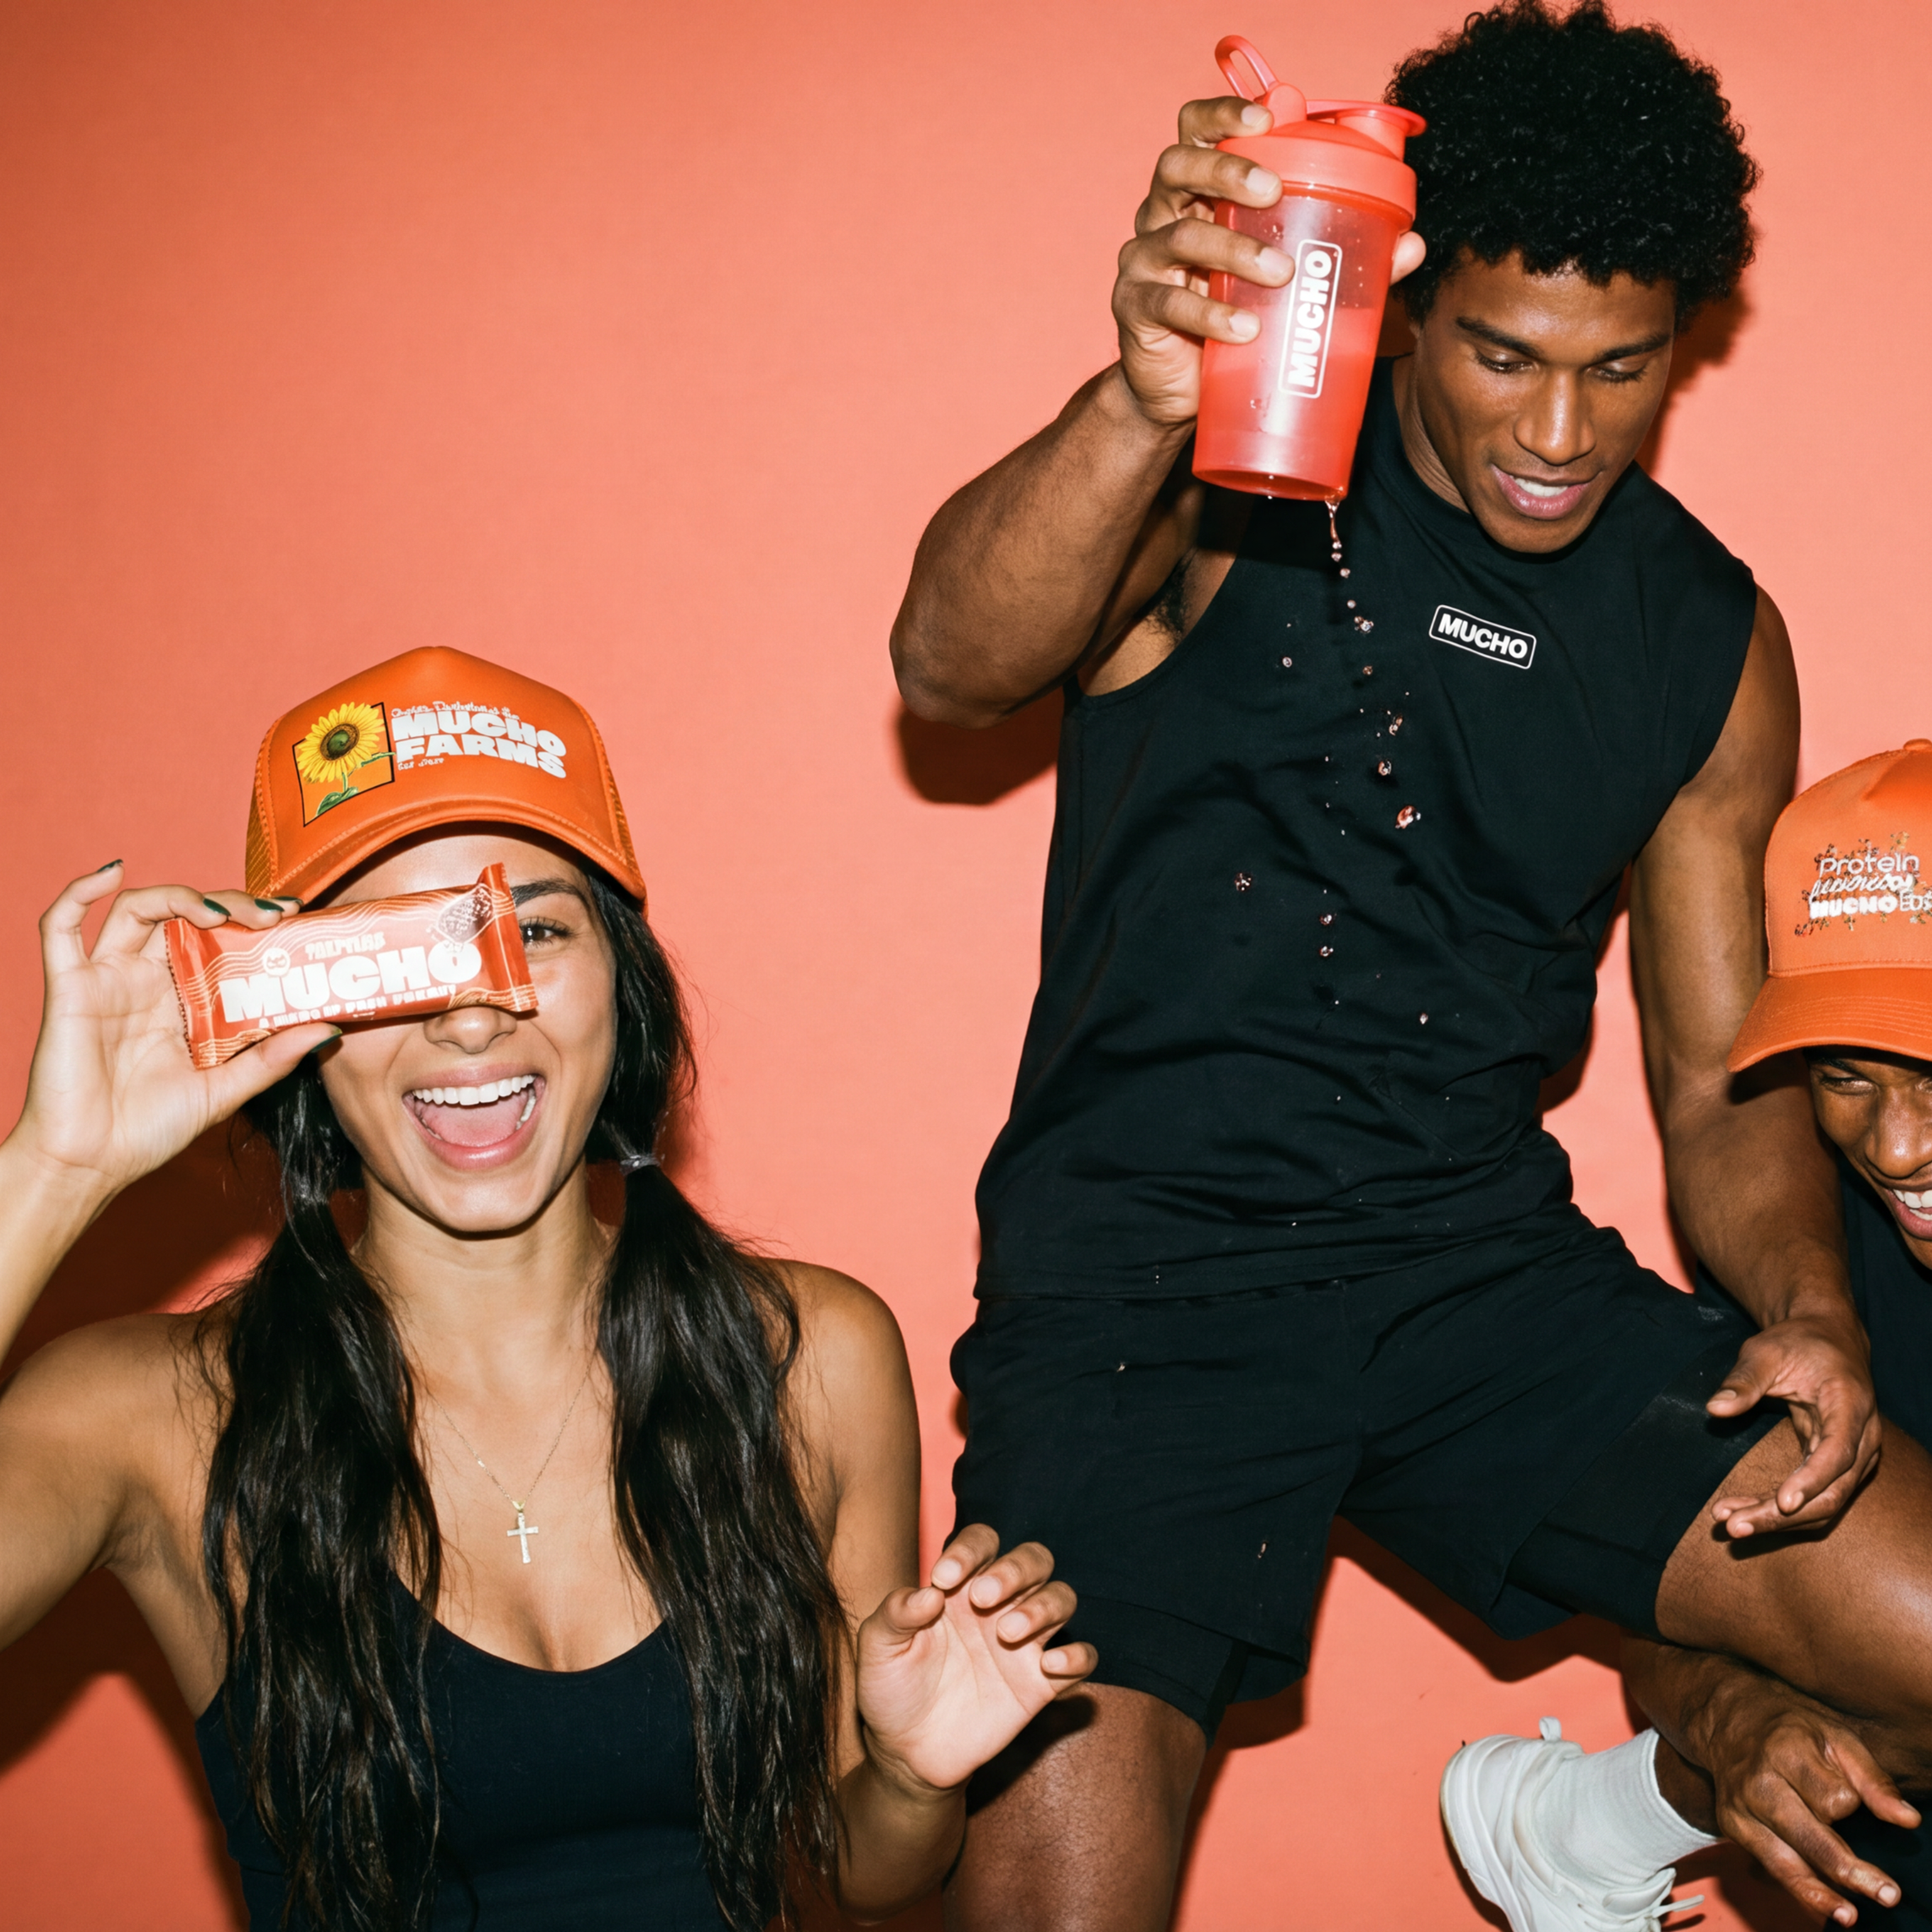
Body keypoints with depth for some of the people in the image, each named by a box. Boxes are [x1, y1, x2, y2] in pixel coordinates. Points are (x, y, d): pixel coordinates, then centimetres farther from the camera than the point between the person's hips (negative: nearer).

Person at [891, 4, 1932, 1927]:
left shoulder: (1707, 639, 10)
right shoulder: (1232, 473, -3)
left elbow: (1725, 1083, 13)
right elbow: (950, 661, -22)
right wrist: (1146, 398, -41)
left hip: (1483, 1253, 4)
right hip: (1140, 1257, -4)